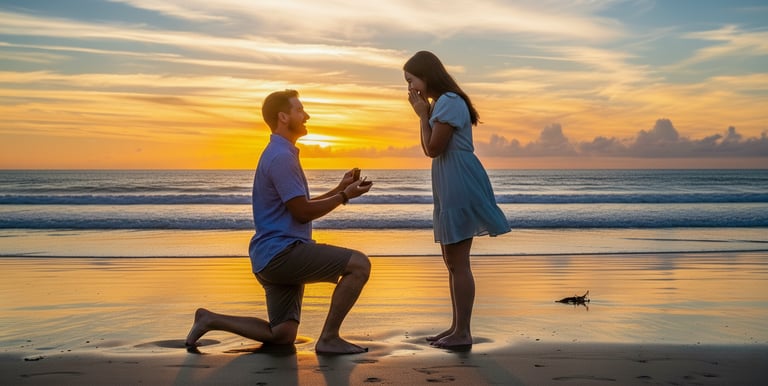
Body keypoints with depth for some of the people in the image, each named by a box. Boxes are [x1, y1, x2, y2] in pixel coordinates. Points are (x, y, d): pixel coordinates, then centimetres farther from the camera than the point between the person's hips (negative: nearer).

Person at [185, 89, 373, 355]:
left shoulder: (281, 154, 20)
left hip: (275, 257, 10)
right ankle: (329, 339, -11)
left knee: (282, 336, 13)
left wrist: (339, 189, 15)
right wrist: (345, 196, -6)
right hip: (281, 252, -10)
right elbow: (303, 212, -15)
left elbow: (300, 206, 24)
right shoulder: (281, 157, -13)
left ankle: (210, 320, 13)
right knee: (359, 264, -17)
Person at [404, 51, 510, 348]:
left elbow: (433, 149, -16)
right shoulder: (442, 103, 20)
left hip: (459, 186, -11)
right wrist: (424, 113, 11)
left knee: (458, 262, -8)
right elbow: (429, 150, 18)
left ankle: (463, 333, -3)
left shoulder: (449, 102, -14)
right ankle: (457, 327, 20)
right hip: (450, 189, 11)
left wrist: (423, 115, -6)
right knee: (452, 262, 14)